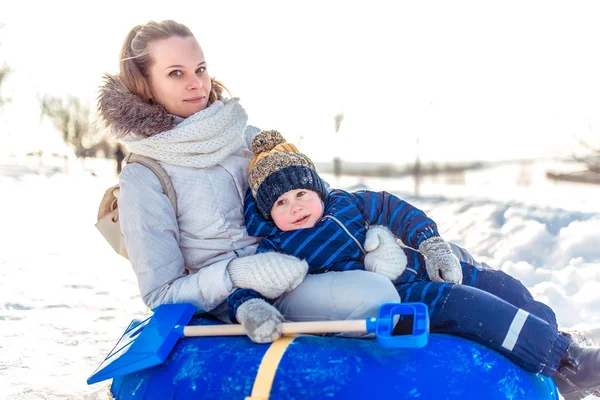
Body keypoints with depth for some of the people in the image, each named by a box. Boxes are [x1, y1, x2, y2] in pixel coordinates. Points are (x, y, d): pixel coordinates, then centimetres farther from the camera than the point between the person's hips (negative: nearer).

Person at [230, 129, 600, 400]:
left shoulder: (346, 203, 8)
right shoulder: (277, 250, -7)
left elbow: (393, 208, 16)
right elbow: (245, 287, -16)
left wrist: (432, 244, 6)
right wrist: (251, 308, -40)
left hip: (421, 268, 8)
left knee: (502, 285, 5)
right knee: (466, 305, -28)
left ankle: (554, 339, 24)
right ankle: (566, 363, -23)